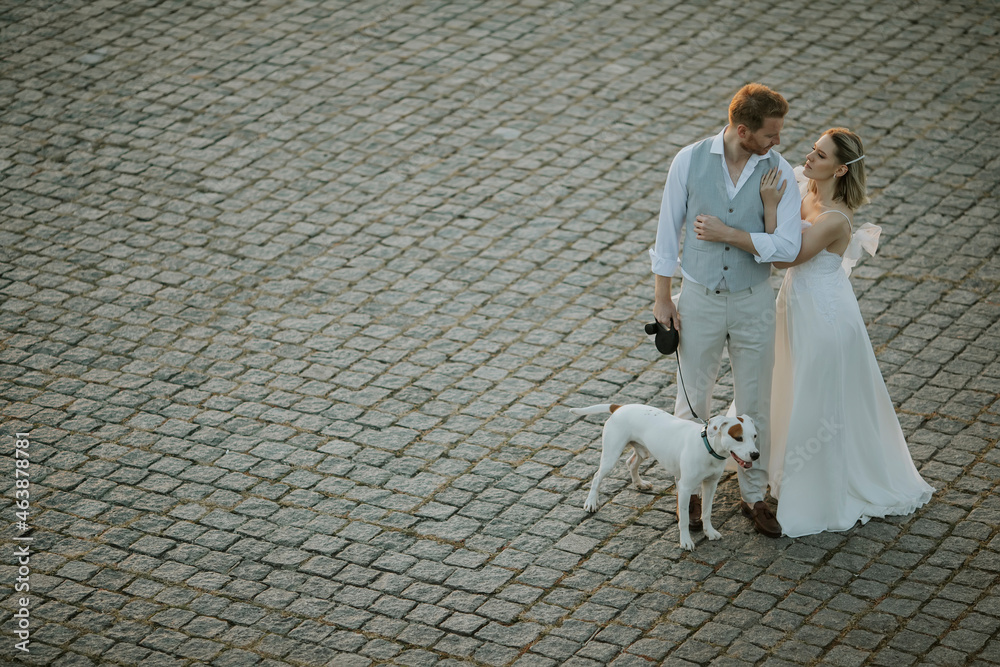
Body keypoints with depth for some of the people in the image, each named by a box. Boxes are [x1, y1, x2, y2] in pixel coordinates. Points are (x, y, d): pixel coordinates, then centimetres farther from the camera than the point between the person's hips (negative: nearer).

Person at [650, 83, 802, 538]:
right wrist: (662, 298, -4)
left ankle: (753, 495, 27)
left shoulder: (779, 172, -10)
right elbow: (668, 231, -5)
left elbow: (787, 246, -18)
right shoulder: (690, 161, -12)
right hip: (699, 299, -1)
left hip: (753, 301, 1)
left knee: (755, 405, 11)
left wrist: (728, 234, -21)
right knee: (693, 400, 11)